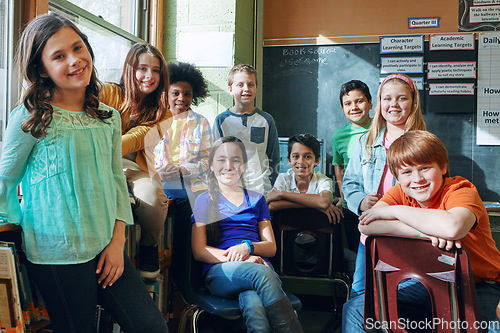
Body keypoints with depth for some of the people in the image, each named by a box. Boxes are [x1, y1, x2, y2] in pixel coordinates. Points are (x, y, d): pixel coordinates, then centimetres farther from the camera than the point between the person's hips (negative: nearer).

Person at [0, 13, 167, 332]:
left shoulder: (109, 118, 6)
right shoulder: (29, 120, -7)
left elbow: (118, 181, 6)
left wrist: (117, 241, 1)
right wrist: (28, 230, -1)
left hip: (107, 248, 5)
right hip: (57, 256, -4)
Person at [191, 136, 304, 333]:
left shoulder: (256, 199, 22)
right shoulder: (205, 200, 14)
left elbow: (271, 247, 16)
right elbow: (199, 251, 3)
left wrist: (247, 247, -9)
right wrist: (241, 259, -14)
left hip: (259, 265, 2)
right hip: (220, 272, -2)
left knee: (253, 304, -37)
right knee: (260, 273, -38)